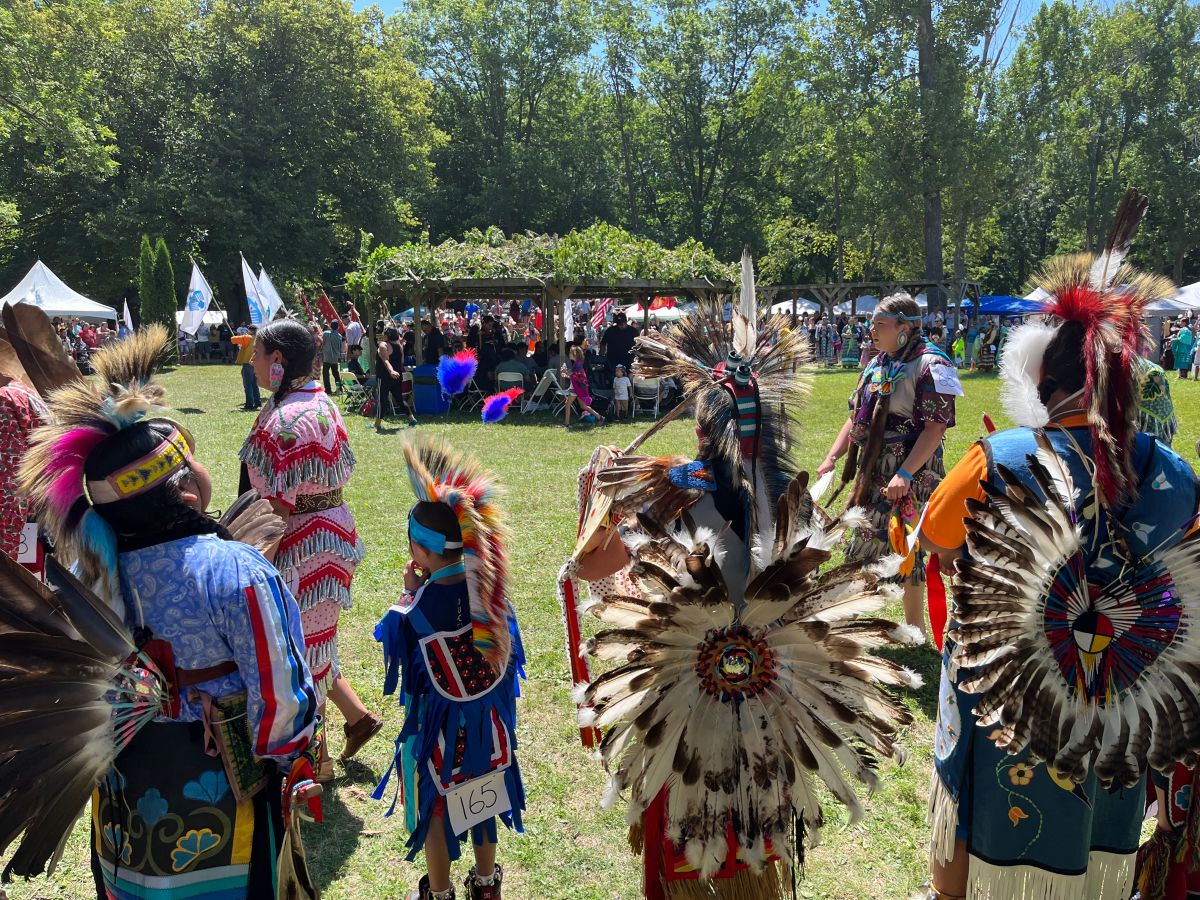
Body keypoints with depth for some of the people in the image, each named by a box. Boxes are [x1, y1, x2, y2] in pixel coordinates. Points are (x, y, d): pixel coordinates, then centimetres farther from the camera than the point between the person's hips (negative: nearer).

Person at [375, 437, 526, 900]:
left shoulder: (417, 609, -27)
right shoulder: (489, 591, -15)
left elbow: (395, 646, -9)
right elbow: (506, 652, -2)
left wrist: (409, 592, -8)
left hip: (436, 723, -4)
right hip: (484, 718, 4)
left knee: (435, 809, 18)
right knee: (481, 799, 24)